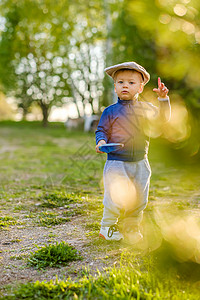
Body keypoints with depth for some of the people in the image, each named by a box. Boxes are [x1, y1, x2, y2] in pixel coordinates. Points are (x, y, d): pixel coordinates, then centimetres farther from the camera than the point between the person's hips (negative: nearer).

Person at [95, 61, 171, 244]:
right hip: (116, 162, -4)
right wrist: (101, 141, -19)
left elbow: (163, 118, 6)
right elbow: (102, 130, 2)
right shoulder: (111, 111, -2)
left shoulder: (145, 108, 6)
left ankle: (131, 228, 28)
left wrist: (163, 98, -6)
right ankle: (107, 227, 14)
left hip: (140, 162, 4)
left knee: (139, 199, 10)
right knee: (116, 198, -7)